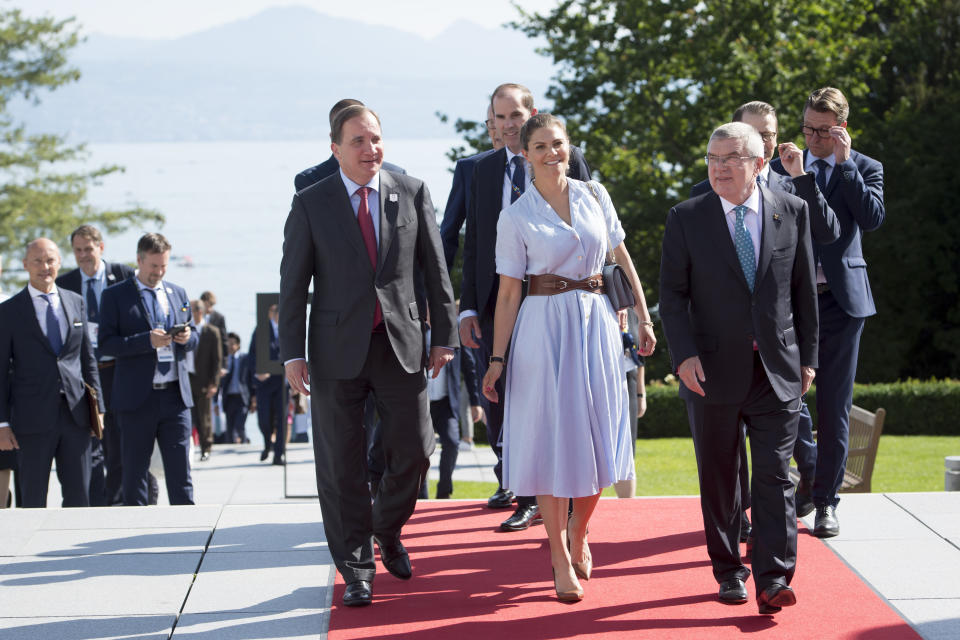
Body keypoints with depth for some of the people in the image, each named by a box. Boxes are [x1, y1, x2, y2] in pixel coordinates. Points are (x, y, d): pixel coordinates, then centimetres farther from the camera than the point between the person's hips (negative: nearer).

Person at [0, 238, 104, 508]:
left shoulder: (76, 303, 11)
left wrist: (98, 406, 9)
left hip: (75, 415, 3)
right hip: (33, 419, -3)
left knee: (79, 496, 5)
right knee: (33, 500, 1)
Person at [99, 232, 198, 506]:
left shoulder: (178, 293, 15)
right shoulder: (115, 296, 1)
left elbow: (194, 337, 21)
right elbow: (106, 343, -8)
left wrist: (187, 337, -3)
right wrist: (148, 341, -19)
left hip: (175, 394, 3)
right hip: (137, 398, -3)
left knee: (180, 470, 2)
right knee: (134, 471, 4)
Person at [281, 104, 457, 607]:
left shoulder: (412, 193, 4)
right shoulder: (310, 205, -1)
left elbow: (434, 268, 8)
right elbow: (293, 283, 0)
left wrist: (444, 335, 5)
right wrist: (292, 353, -6)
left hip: (400, 342, 2)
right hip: (338, 349, -1)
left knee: (414, 451, 3)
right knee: (341, 464, 2)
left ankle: (386, 529, 32)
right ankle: (356, 569, 13)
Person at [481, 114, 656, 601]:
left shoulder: (594, 196, 6)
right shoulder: (516, 217, -3)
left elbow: (622, 257, 11)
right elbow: (509, 292, -1)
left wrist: (643, 317, 7)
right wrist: (497, 359, -4)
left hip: (596, 324, 3)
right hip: (545, 328, -3)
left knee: (598, 437, 5)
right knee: (553, 438, -1)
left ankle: (578, 530, 31)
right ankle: (561, 559, 9)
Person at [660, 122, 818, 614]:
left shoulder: (792, 212, 3)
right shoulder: (686, 219, 0)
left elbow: (804, 290, 8)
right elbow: (673, 294, -1)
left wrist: (808, 357, 7)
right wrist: (684, 355, -13)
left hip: (777, 369, 0)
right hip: (714, 370, 0)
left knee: (775, 475, -4)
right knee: (718, 477, 8)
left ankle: (773, 579, -3)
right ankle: (729, 572, 21)